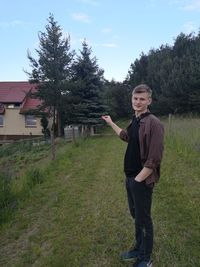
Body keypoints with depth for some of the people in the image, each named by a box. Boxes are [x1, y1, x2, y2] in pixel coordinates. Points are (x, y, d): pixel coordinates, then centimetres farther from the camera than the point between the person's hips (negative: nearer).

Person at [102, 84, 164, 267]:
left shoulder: (153, 123, -19)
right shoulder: (135, 120, 7)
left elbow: (154, 159, -21)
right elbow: (126, 136, 29)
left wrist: (138, 179, -16)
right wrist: (111, 123, 35)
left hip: (142, 180, -8)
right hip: (130, 178, 8)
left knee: (143, 219, 8)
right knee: (136, 216, 21)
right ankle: (139, 248, 42)